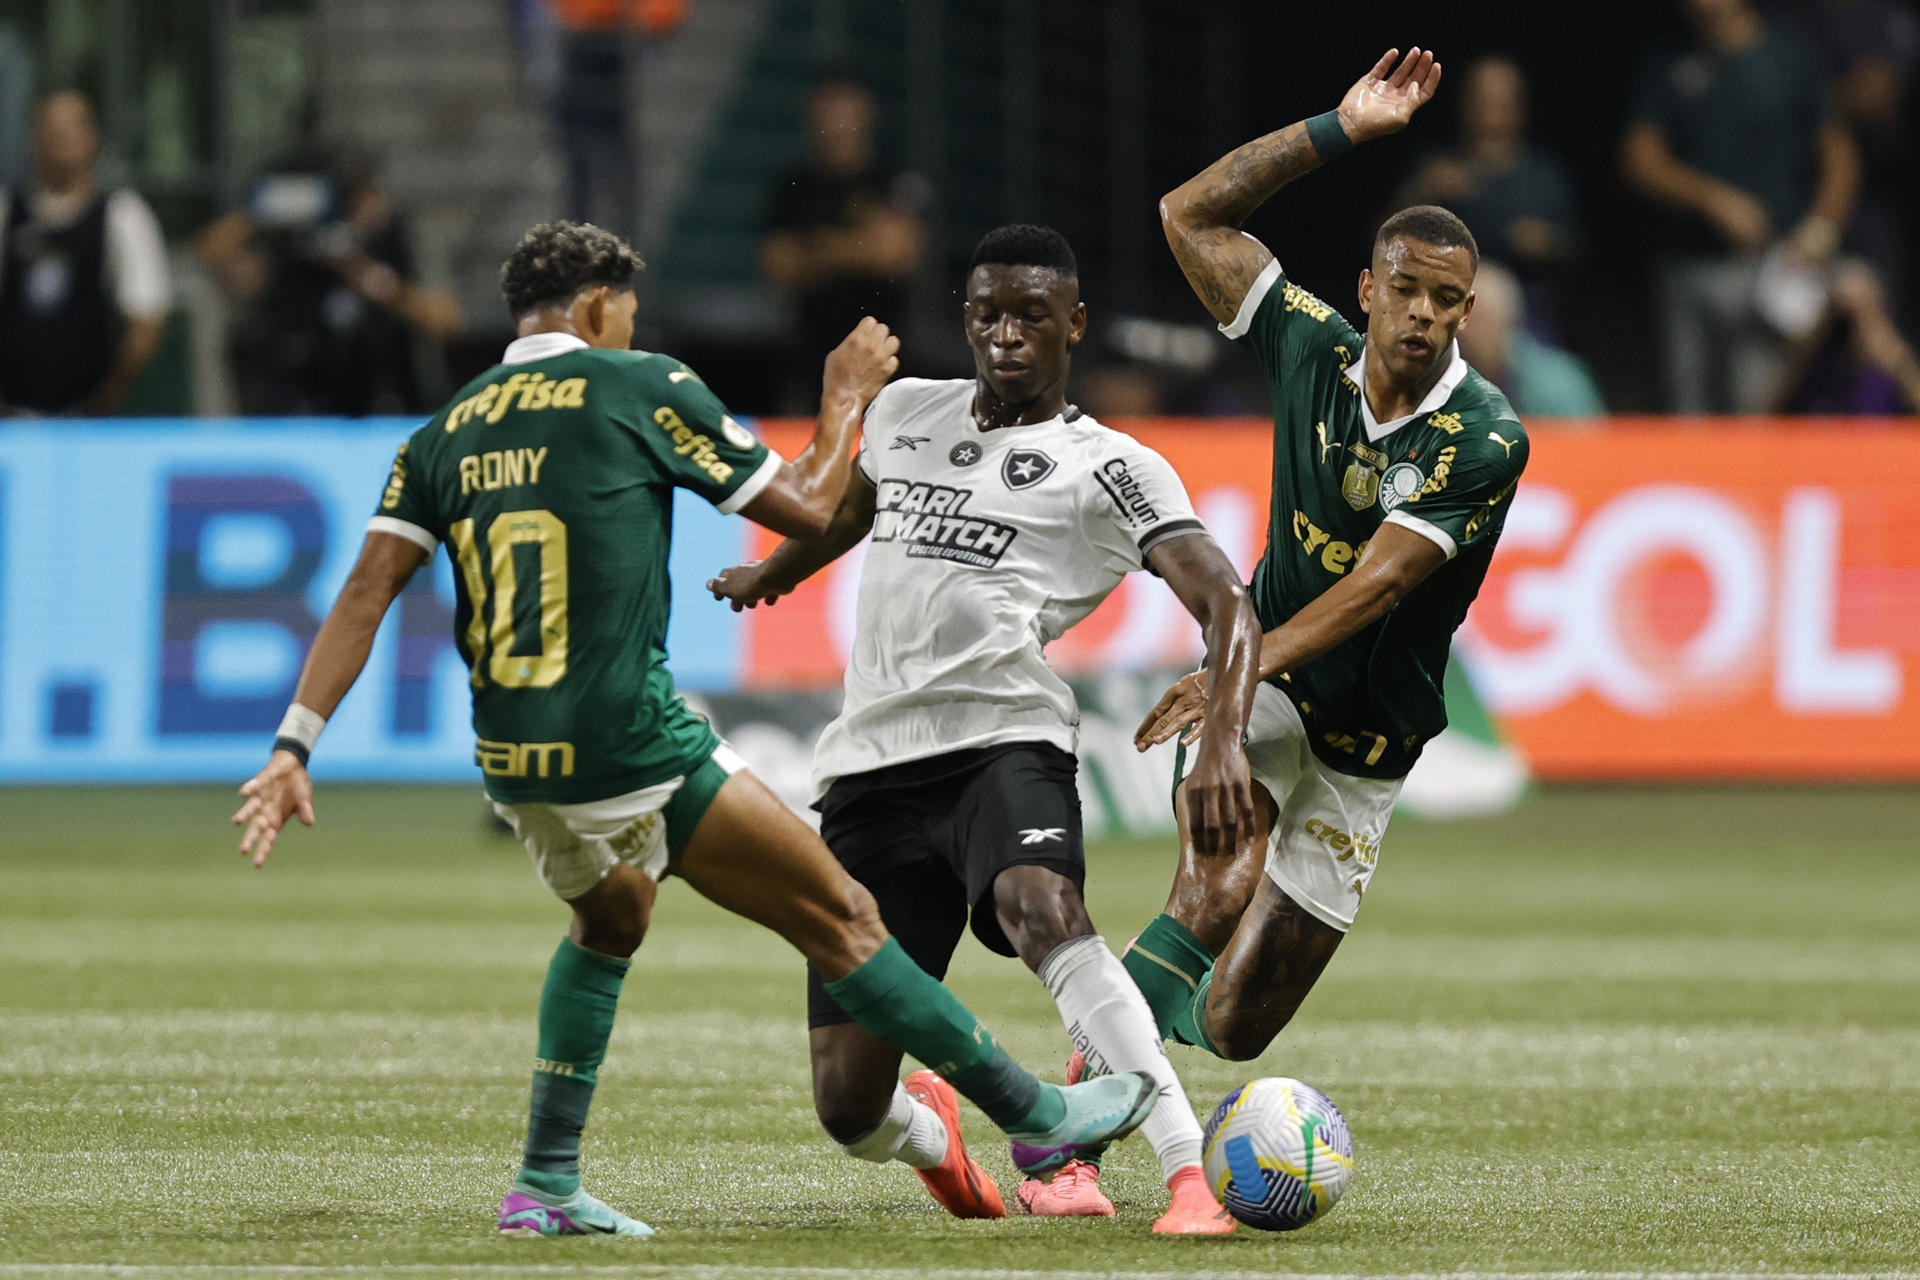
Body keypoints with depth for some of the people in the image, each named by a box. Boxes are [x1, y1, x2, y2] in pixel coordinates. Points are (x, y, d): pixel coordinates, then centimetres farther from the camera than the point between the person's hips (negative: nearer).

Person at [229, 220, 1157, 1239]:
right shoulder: (641, 388, -1)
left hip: (512, 767, 6)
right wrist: (847, 400, 23)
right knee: (839, 919, 4)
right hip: (632, 751, -6)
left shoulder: (446, 432, 12)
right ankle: (1034, 1115, 10)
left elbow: (366, 592, 2)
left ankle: (546, 1183, 25)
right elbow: (807, 508, 5)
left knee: (608, 924, 33)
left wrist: (293, 748, 0)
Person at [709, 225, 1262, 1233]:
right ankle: (934, 1144, 37)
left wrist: (1222, 742, -28)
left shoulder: (1109, 470, 2)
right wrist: (769, 576, 61)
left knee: (1041, 912, -40)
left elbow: (1224, 600, -11)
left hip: (1000, 738, -4)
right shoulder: (905, 411, 19)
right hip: (868, 763, 4)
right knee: (848, 1106, -2)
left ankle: (1189, 1177, -44)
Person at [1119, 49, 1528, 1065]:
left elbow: (1377, 583, -26)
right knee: (1216, 900, -31)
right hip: (1261, 687, 0)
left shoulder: (1486, 441, -17)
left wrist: (1243, 667, -38)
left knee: (1230, 1028, 0)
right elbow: (1191, 215, -2)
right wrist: (1339, 132, -11)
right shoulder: (1316, 350, -5)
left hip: (1364, 747, 0)